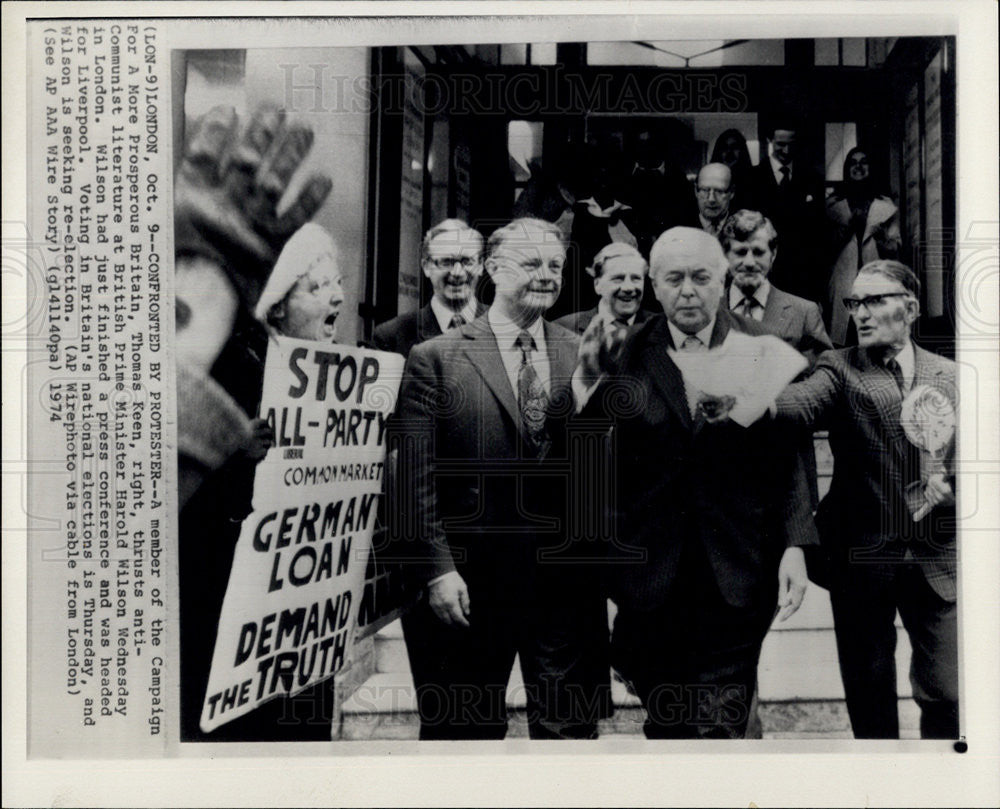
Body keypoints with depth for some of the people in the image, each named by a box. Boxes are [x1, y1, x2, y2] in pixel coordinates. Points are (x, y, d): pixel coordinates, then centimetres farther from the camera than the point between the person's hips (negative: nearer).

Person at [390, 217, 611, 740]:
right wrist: (438, 569, -11)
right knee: (464, 727, 14)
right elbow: (415, 477, -6)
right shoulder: (435, 358, -3)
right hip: (471, 585, -2)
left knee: (571, 726, 10)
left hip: (568, 581, 2)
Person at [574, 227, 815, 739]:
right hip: (650, 576, 1)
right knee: (666, 724, 15)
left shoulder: (762, 350, 0)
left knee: (718, 728, 3)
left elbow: (791, 458, 2)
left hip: (735, 580, -1)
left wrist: (794, 547, -4)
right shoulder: (625, 355, 0)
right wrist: (588, 379, -22)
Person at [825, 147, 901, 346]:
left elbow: (894, 252, 8)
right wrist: (849, 225, -7)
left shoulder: (886, 206, 11)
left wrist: (882, 237, -12)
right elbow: (827, 247, 6)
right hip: (843, 283, 0)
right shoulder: (834, 205, 12)